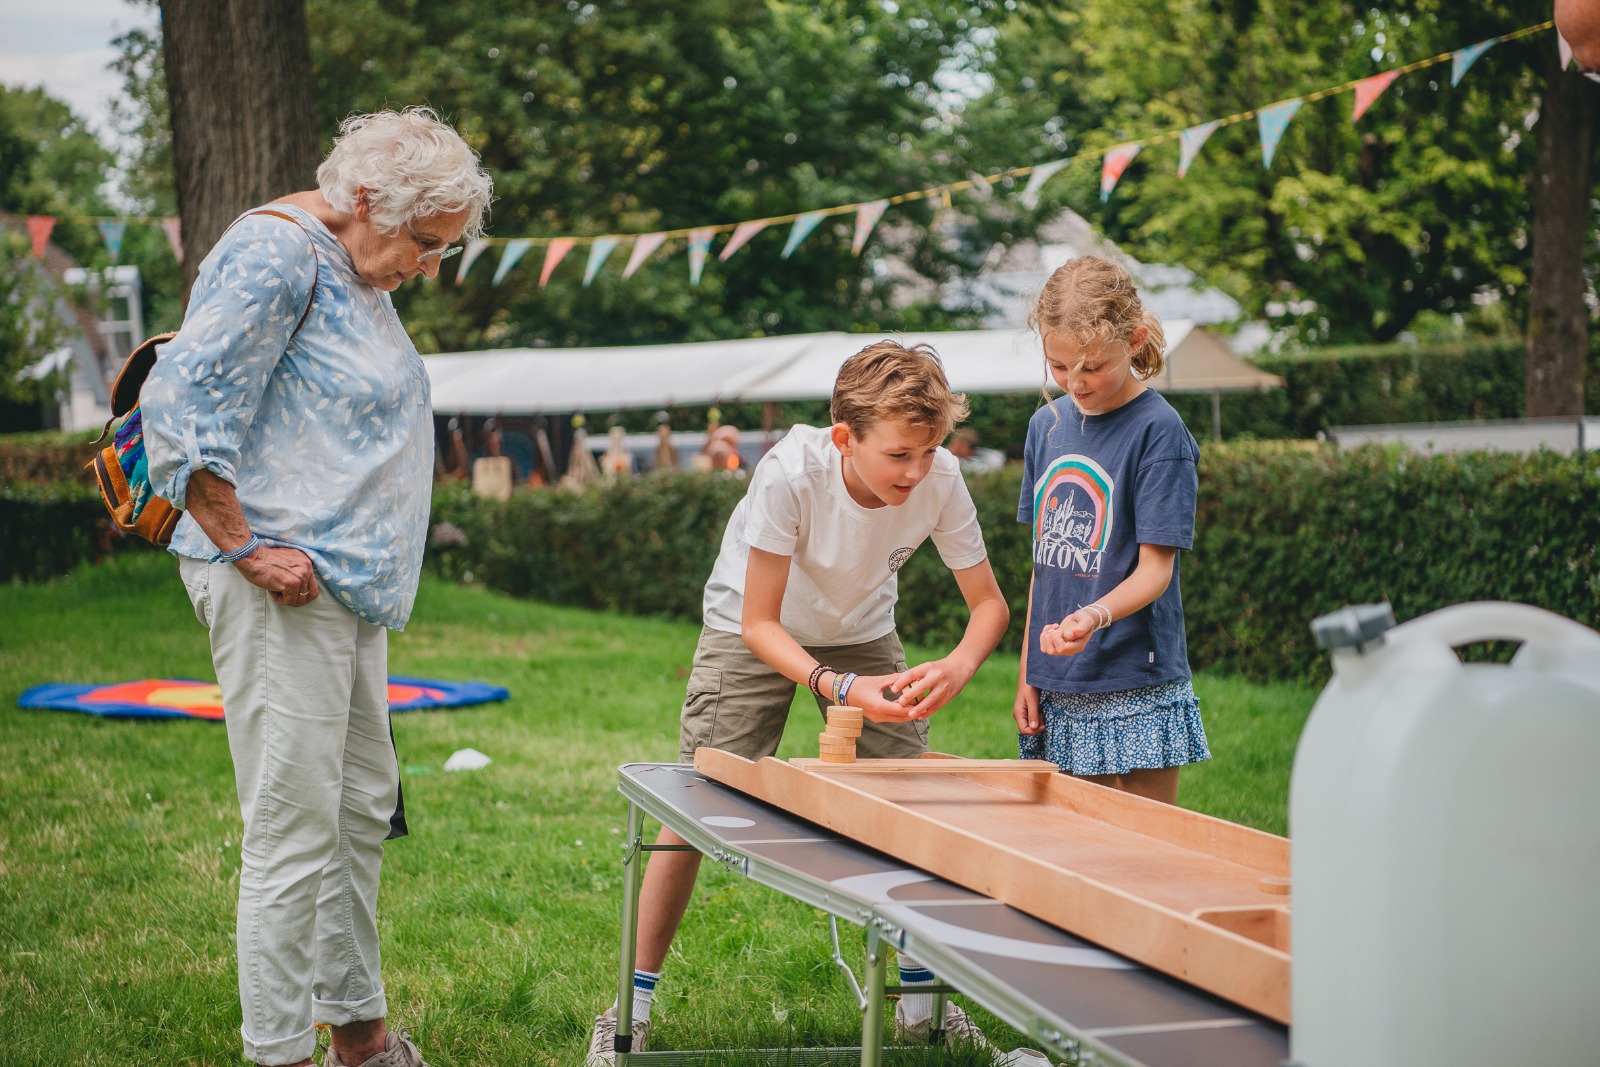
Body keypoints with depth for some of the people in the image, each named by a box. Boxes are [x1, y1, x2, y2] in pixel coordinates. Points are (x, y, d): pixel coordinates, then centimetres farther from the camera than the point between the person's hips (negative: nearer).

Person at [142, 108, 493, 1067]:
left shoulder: (357, 270, 17)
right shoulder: (274, 252, -14)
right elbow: (180, 404, -21)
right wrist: (244, 549, -19)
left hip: (349, 589, 10)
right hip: (282, 592, -10)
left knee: (364, 811, 15)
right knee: (295, 830, -7)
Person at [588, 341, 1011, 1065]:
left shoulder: (939, 481, -27)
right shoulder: (791, 473, -37)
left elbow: (989, 603, -16)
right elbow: (759, 623, -29)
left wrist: (959, 664, -38)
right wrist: (839, 687, -45)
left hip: (861, 634, 3)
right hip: (755, 631, -3)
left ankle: (920, 1003, 15)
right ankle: (633, 1007, 7)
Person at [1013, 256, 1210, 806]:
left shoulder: (1159, 430, -10)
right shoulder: (1048, 425, 10)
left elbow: (1155, 569, -12)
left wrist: (1094, 616, -31)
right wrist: (1027, 675, 12)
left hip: (1136, 685, -6)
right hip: (1062, 689, 6)